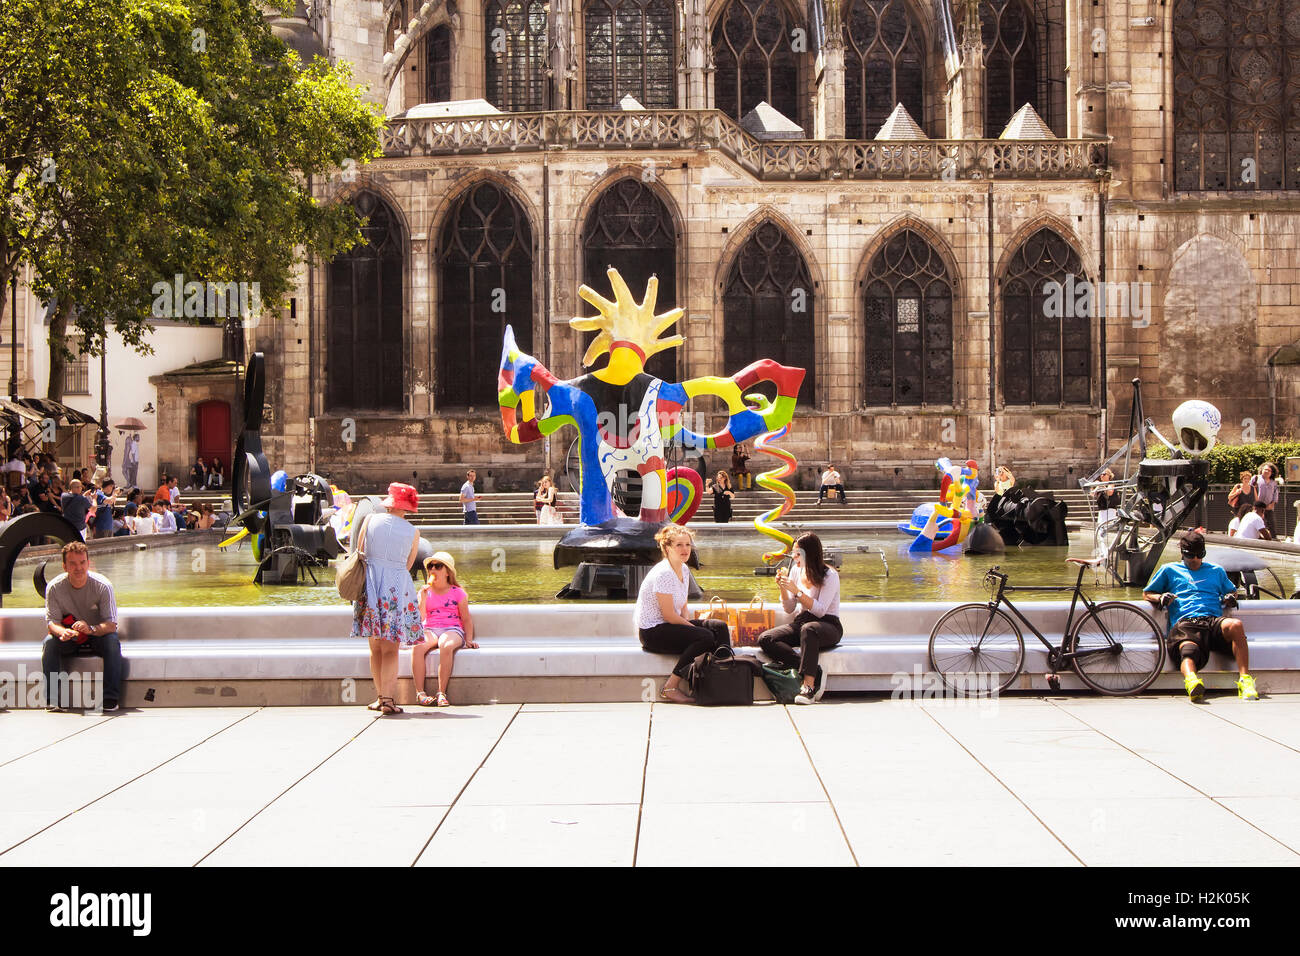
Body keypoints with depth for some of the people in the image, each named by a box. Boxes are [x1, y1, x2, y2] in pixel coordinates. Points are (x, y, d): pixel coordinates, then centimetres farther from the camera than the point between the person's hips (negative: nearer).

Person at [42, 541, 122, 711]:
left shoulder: (103, 585, -18)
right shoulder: (54, 587, -13)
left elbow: (111, 625, -21)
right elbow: (52, 622, -14)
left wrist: (91, 629, -44)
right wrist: (62, 632, -39)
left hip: (98, 635, -1)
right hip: (69, 640, 1)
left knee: (112, 641, -33)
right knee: (49, 642, -29)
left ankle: (110, 698, -30)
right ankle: (52, 698, -26)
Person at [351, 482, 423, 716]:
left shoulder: (370, 520, 1)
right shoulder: (413, 532, 1)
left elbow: (359, 553, 7)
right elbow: (407, 565, 8)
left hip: (370, 584, 1)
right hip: (397, 587, -1)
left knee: (375, 647, 11)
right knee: (390, 648, -1)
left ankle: (382, 696, 15)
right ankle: (388, 699, -9)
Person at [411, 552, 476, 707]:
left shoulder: (457, 593, 13)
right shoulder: (424, 592, 18)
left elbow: (466, 619, 13)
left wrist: (469, 639, 0)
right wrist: (424, 595, -1)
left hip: (452, 630, -2)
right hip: (430, 630, 2)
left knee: (446, 646, -40)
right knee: (416, 646, -35)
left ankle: (442, 693, -37)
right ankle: (419, 692, -36)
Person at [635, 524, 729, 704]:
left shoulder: (683, 569, 9)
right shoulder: (663, 574, -20)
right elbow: (669, 616, -20)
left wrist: (690, 625, -3)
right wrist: (694, 628, -10)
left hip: (670, 625, 9)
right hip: (652, 632, -9)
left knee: (720, 627, -4)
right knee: (705, 637, -26)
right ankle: (670, 687, -20)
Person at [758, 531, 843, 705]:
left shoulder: (830, 575, -10)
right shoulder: (796, 570, 7)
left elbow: (820, 611, -19)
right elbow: (789, 609, 12)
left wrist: (797, 591, -25)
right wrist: (783, 588, -6)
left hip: (828, 625, -6)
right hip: (802, 622, 7)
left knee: (809, 629, -42)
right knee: (765, 639, -19)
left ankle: (809, 686, -43)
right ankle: (815, 673, -31)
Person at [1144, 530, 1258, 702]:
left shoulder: (1216, 571, 33)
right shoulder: (1169, 570, 27)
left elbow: (1231, 590, 45)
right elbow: (1147, 594, 30)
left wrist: (1231, 597, 18)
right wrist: (1161, 598, 6)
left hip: (1214, 621, 2)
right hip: (1184, 622, -2)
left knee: (1235, 625, -35)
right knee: (1188, 651, -38)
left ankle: (1245, 679, -38)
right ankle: (1192, 682, -70)